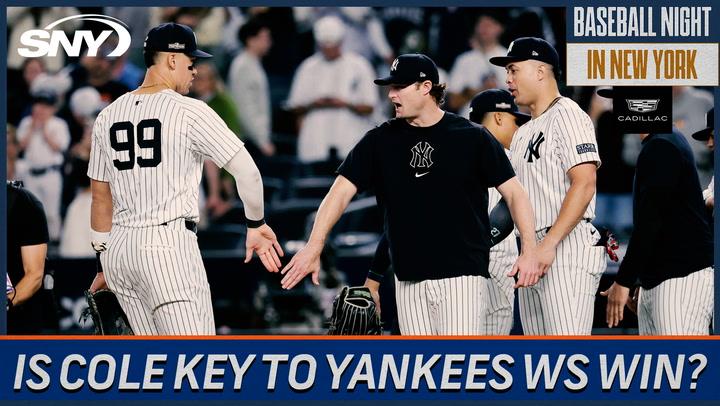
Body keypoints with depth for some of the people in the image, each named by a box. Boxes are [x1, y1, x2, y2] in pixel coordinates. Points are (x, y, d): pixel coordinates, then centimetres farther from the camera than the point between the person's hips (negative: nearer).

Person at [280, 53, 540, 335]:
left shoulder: (472, 138, 0)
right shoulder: (380, 140, 8)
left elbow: (514, 193, 0)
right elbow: (341, 191, 3)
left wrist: (529, 250, -14)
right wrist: (314, 247, -10)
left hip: (461, 274, -4)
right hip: (409, 278, 4)